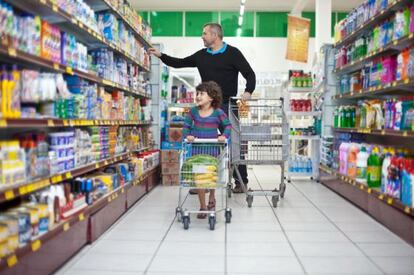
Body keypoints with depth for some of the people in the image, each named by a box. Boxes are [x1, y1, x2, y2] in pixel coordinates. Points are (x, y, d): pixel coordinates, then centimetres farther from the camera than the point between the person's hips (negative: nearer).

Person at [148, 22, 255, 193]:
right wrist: (160, 55, 13)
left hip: (227, 105, -5)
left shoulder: (232, 53, -2)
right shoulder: (201, 55, 13)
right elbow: (179, 63, 20)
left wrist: (248, 92, -21)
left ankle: (241, 181, 12)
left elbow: (249, 74, -4)